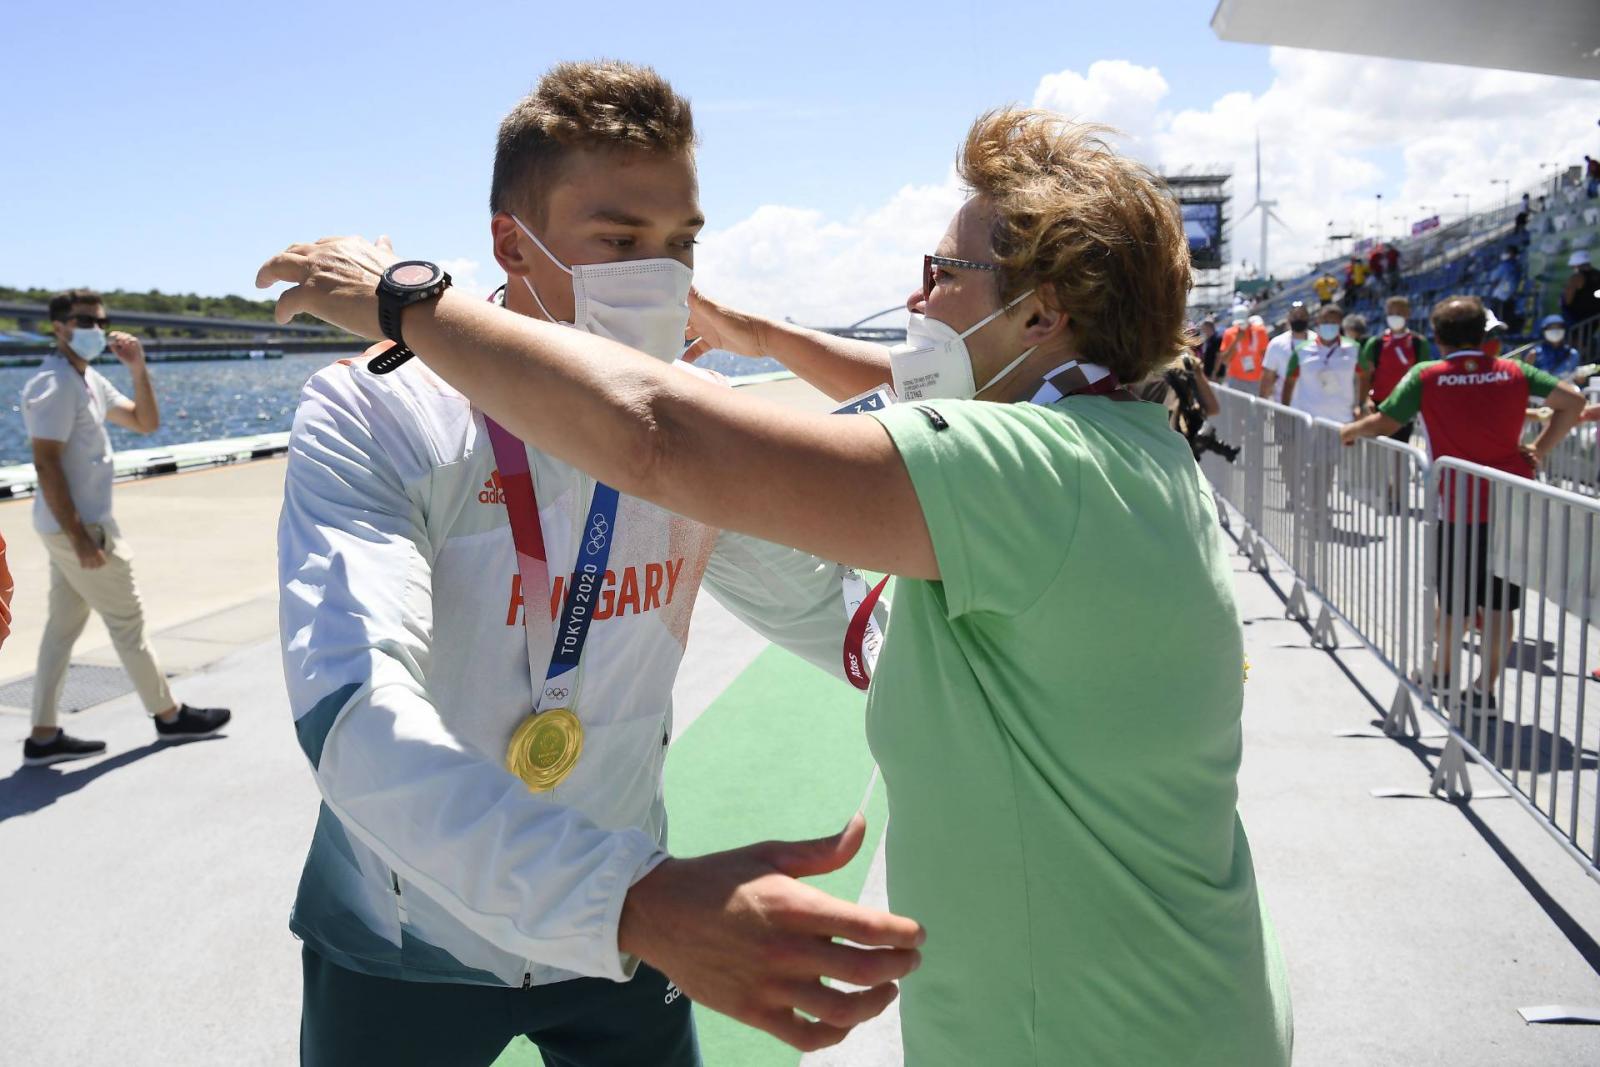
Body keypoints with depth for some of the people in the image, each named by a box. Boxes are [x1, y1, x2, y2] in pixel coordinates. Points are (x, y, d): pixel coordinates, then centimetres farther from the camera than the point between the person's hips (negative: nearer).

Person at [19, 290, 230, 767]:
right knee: (128, 623, 2)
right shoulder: (55, 385, -17)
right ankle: (170, 716, 14)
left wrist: (138, 369, 1)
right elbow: (46, 465, -22)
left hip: (79, 524, 10)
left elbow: (146, 422, 17)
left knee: (62, 627, 10)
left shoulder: (90, 380, 12)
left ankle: (44, 736, 15)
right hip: (79, 526, -10)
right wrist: (80, 538, -24)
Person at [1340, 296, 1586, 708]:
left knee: (1453, 597, 16)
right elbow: (1573, 400, -3)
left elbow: (1382, 424, -7)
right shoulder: (1515, 372, 1)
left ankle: (1442, 669, 35)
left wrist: (1347, 432, 12)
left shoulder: (1426, 377, -8)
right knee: (1501, 602, 10)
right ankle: (1486, 686, 14)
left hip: (1460, 508, -2)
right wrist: (1540, 450, 4)